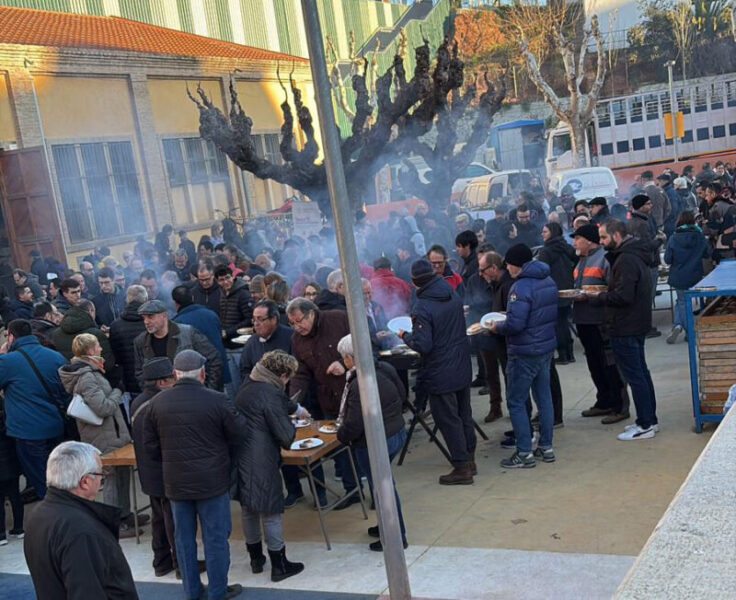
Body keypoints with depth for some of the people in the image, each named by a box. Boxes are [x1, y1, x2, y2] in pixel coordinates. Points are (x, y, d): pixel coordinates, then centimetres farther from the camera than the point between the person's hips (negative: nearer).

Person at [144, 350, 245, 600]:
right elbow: (238, 435, -6)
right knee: (216, 537, 9)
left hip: (175, 482, 4)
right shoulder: (216, 400, -16)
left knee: (184, 537, 16)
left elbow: (150, 447, 4)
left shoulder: (158, 402, -3)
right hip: (212, 481, -4)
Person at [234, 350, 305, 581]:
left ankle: (256, 558, 33)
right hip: (261, 462, -8)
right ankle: (279, 566, 15)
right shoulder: (270, 394, -18)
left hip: (241, 458, 9)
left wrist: (293, 407, 28)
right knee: (270, 512, 4)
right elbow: (286, 435, -18)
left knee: (248, 509, 19)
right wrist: (290, 426, 2)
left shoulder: (247, 387, 8)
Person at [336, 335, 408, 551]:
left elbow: (354, 424, -24)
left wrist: (342, 436, -4)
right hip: (397, 434, 9)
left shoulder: (359, 385, -27)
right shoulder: (386, 369, -2)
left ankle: (397, 537, 20)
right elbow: (402, 396, 12)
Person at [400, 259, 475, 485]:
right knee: (464, 414, 18)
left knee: (448, 420, 3)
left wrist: (405, 335, -6)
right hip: (462, 368, 7)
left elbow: (422, 345, -23)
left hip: (440, 374, -7)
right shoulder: (454, 297, 2)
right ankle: (469, 459, 30)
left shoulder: (422, 308, -21)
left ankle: (462, 468, 10)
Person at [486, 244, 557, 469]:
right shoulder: (548, 281, 8)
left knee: (516, 402, 1)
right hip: (547, 347, 9)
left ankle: (524, 454, 4)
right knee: (544, 397, 15)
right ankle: (546, 447, 24)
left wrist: (497, 327, -9)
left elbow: (515, 324, -26)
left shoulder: (521, 287, -21)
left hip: (525, 353, -9)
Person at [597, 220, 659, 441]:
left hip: (625, 328, -11)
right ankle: (649, 420, 26)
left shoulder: (626, 260, -20)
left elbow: (623, 296, -26)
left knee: (635, 376, -3)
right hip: (637, 324, 11)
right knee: (641, 372, 17)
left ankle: (645, 425, 4)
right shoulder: (633, 255, 13)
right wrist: (605, 293, 5)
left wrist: (599, 296, -12)